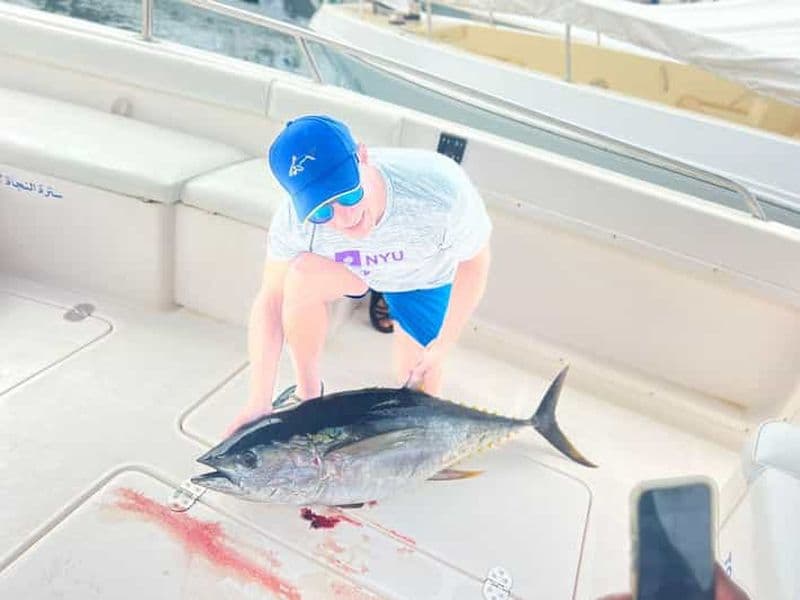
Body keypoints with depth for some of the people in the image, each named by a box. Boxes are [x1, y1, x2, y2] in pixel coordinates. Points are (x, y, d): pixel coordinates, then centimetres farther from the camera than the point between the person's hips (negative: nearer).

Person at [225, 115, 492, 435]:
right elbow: (271, 298, -26)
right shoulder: (297, 217, -35)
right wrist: (258, 402, -30)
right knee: (302, 274, -31)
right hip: (351, 269, 1)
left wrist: (445, 342, -20)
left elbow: (475, 261, -23)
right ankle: (307, 392, -8)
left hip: (426, 279, 0)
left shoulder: (440, 192, -42)